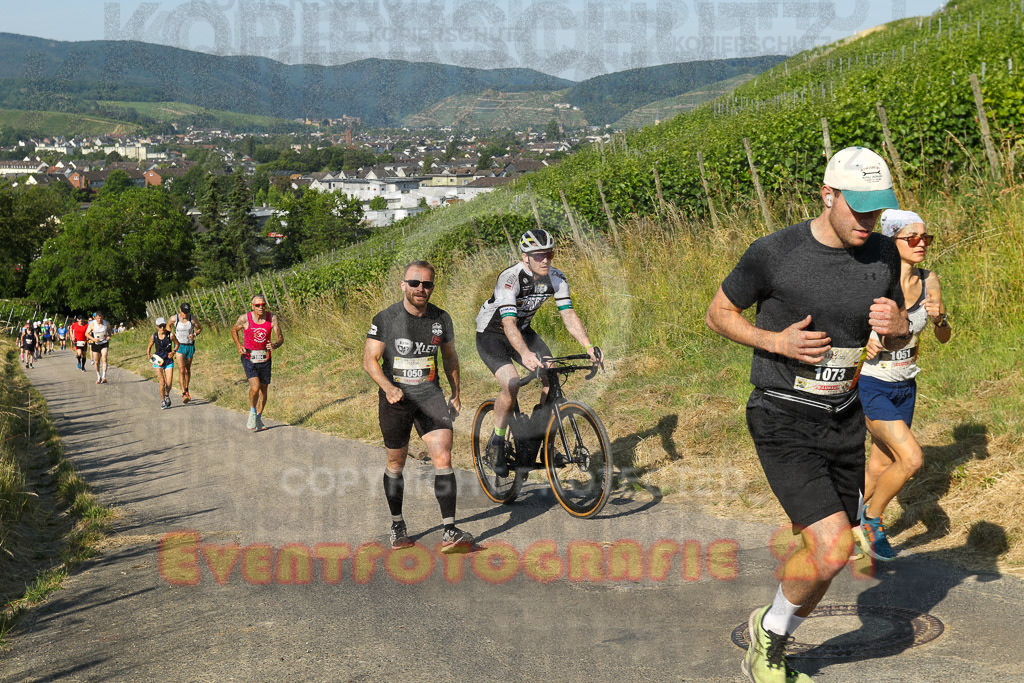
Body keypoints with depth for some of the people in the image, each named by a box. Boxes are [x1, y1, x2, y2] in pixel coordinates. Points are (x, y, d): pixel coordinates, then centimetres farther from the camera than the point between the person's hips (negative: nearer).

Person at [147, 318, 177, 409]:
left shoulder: (170, 335, -10)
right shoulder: (154, 336, -6)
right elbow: (149, 347, 10)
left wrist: (173, 352, -9)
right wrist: (148, 355, -8)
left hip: (169, 361, 0)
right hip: (158, 361, 0)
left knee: (169, 383, -6)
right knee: (162, 382, -11)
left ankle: (167, 395, 28)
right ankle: (162, 401, 7)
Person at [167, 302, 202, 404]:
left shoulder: (192, 319, -7)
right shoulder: (174, 318, -7)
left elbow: (200, 328, 8)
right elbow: (168, 326, 13)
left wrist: (194, 335, -11)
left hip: (190, 346, 2)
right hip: (179, 346, -2)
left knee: (187, 370, 12)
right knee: (181, 370, -15)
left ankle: (186, 390, 32)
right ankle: (183, 394, -20)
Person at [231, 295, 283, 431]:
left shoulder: (272, 318, -8)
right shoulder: (244, 319, -11)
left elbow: (280, 338, -8)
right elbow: (234, 330, 10)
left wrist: (275, 345, -30)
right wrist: (238, 345, -4)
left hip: (265, 359, 3)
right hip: (249, 358, -3)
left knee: (264, 390, 10)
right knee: (255, 387, -21)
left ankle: (258, 419, 29)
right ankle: (252, 414, 5)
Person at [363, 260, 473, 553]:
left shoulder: (441, 319, 2)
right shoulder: (385, 319, -8)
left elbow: (450, 356, 16)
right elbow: (370, 359, -9)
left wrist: (456, 394, 16)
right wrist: (388, 387, -25)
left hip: (430, 394, 1)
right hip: (395, 397, -1)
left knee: (443, 459, -13)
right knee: (396, 464, 10)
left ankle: (450, 532, -13)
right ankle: (397, 525, 28)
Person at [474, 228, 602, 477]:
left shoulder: (556, 278, -13)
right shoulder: (510, 278, -32)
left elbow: (569, 315, -16)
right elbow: (509, 323, -41)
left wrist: (589, 347, -31)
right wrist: (525, 354, -58)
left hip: (523, 331, 6)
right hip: (491, 335, -6)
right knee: (511, 384, -27)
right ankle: (496, 443, -7)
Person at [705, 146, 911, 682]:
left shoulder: (882, 255, 0)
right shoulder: (774, 253, -15)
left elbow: (896, 338, 13)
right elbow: (718, 312, -2)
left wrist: (896, 326, -13)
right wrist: (776, 341, -19)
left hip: (844, 422, 6)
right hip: (783, 422, -6)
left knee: (820, 557, 12)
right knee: (832, 548, -20)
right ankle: (771, 629, 10)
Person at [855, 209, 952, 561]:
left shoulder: (929, 281, -1)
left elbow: (944, 337, 7)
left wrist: (939, 317, -14)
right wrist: (862, 341, -27)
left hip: (905, 388, 6)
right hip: (871, 387, -6)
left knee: (879, 469, 14)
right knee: (911, 458, -19)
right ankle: (872, 520, 4)